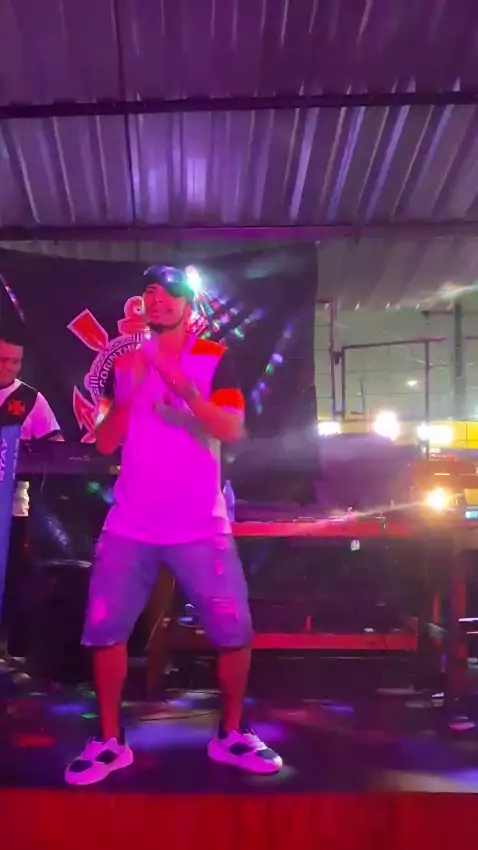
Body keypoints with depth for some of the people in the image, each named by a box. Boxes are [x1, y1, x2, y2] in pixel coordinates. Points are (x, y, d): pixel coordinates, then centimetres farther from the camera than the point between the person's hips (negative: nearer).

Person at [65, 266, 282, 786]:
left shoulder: (214, 359, 0)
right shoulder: (127, 362, 9)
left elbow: (232, 431, -14)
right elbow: (105, 443, 3)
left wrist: (183, 386, -26)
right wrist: (129, 391, -11)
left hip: (199, 526, -2)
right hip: (130, 525, 2)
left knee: (234, 632, -4)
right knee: (105, 631, 0)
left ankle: (230, 735, 18)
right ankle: (109, 742, 16)